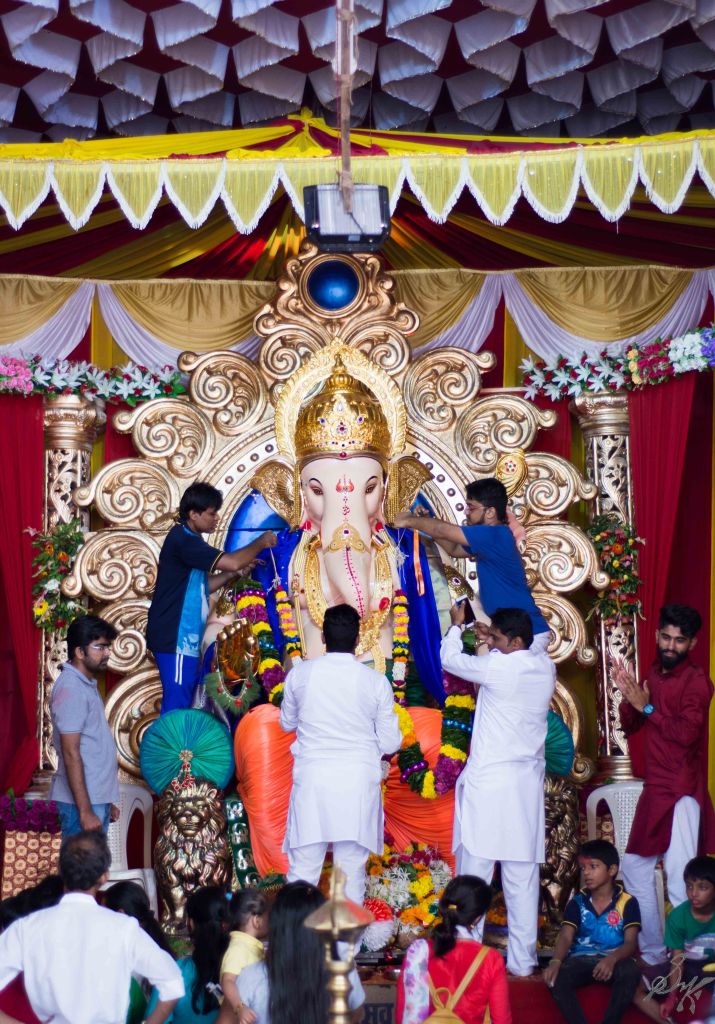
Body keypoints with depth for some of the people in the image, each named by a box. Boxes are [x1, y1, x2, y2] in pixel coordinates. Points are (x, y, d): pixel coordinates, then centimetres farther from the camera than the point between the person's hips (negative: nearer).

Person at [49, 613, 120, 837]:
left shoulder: (87, 684, 15)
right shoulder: (71, 688, -15)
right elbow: (71, 754, -19)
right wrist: (85, 811, -22)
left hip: (96, 798, 9)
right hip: (82, 801, -9)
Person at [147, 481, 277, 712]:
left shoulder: (189, 540, 16)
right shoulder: (182, 539, -16)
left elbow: (202, 587, 21)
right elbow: (231, 562, -23)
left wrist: (236, 571, 9)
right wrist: (261, 543, -7)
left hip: (185, 639, 10)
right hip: (175, 639, -10)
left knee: (183, 704, 13)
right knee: (177, 705, -10)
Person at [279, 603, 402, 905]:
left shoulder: (299, 674, -1)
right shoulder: (376, 682, -4)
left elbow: (287, 724, 15)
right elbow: (390, 743, 2)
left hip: (312, 781, 0)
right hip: (358, 784, 0)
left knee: (302, 872, 6)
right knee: (352, 873, 6)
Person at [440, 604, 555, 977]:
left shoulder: (498, 667, -14)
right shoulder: (545, 667, 4)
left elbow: (450, 659, 2)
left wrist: (457, 625, 18)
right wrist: (494, 637, 22)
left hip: (487, 781, -6)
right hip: (527, 783, 6)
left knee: (474, 874, 0)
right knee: (522, 878, 8)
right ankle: (522, 960, 11)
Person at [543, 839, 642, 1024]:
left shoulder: (627, 902, 0)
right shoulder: (577, 902, 7)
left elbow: (631, 942, -9)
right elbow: (566, 937, -5)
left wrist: (612, 959, -32)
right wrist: (555, 962, -28)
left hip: (613, 960, -2)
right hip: (581, 960, 2)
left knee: (631, 971, -36)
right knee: (555, 977, -29)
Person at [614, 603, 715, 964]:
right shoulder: (653, 676, 14)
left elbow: (686, 732, -21)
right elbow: (629, 727, 15)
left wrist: (647, 707, -13)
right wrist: (627, 696, -2)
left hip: (681, 792, -9)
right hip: (654, 789, 9)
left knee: (680, 882, -15)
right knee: (635, 868, 16)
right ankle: (652, 953, 26)